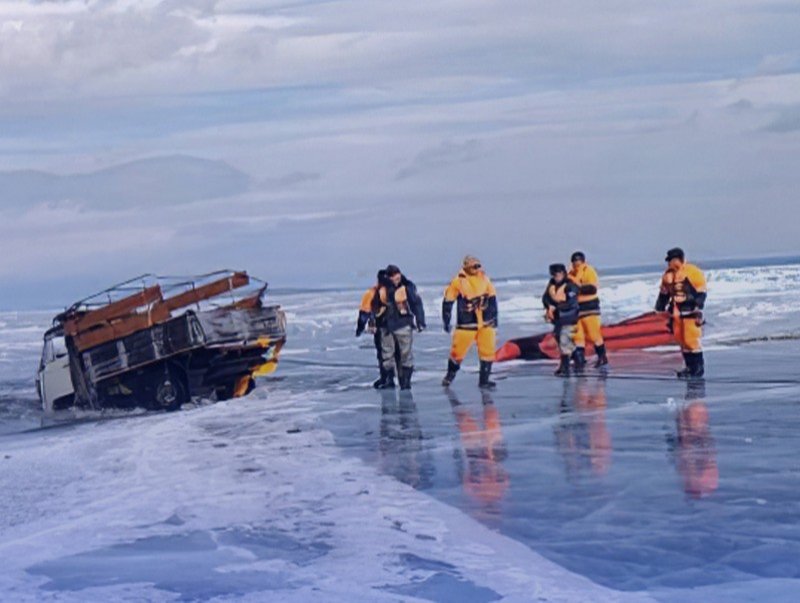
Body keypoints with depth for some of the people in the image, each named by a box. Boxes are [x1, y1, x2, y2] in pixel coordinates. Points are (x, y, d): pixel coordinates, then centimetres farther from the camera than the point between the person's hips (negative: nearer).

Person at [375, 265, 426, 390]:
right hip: (387, 325, 3)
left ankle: (406, 380, 6)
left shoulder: (408, 287, -5)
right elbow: (375, 306, 14)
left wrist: (420, 322, -5)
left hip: (403, 324, -3)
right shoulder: (382, 289, 2)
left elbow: (417, 303, -2)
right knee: (387, 354, 6)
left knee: (406, 353, -1)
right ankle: (389, 379, 14)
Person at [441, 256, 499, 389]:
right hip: (466, 325, -3)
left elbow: (492, 299, 13)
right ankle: (450, 375, 25)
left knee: (488, 351, -2)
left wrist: (494, 318, 13)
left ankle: (484, 380, 7)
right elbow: (447, 302, -2)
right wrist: (447, 322, -1)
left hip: (486, 324, 4)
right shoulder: (458, 282, -9)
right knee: (458, 351, 2)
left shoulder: (484, 279, 3)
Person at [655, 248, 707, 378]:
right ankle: (690, 366, 18)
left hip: (690, 311, -7)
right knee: (681, 339, 9)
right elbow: (664, 294, 20)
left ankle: (699, 367, -1)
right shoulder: (668, 275, 8)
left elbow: (701, 293, -12)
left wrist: (698, 310, -16)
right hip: (677, 312, 7)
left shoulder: (693, 273, -13)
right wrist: (660, 309, 20)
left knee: (692, 338, -10)